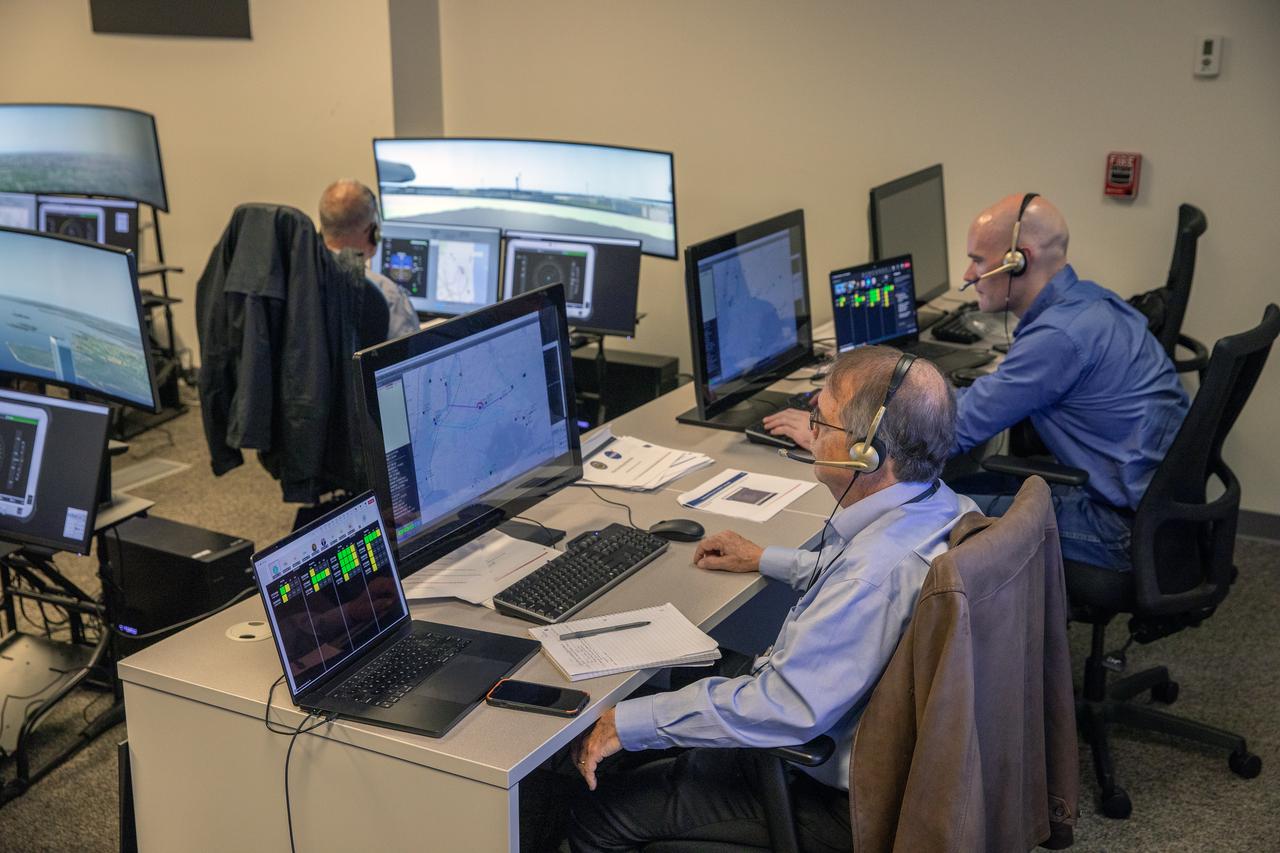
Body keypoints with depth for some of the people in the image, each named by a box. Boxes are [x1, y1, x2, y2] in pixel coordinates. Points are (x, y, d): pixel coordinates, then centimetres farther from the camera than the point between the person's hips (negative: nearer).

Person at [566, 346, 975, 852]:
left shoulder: (877, 572, -37)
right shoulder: (938, 504, -6)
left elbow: (787, 707, -34)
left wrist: (630, 722, -25)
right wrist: (767, 560, 24)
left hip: (833, 795, -10)